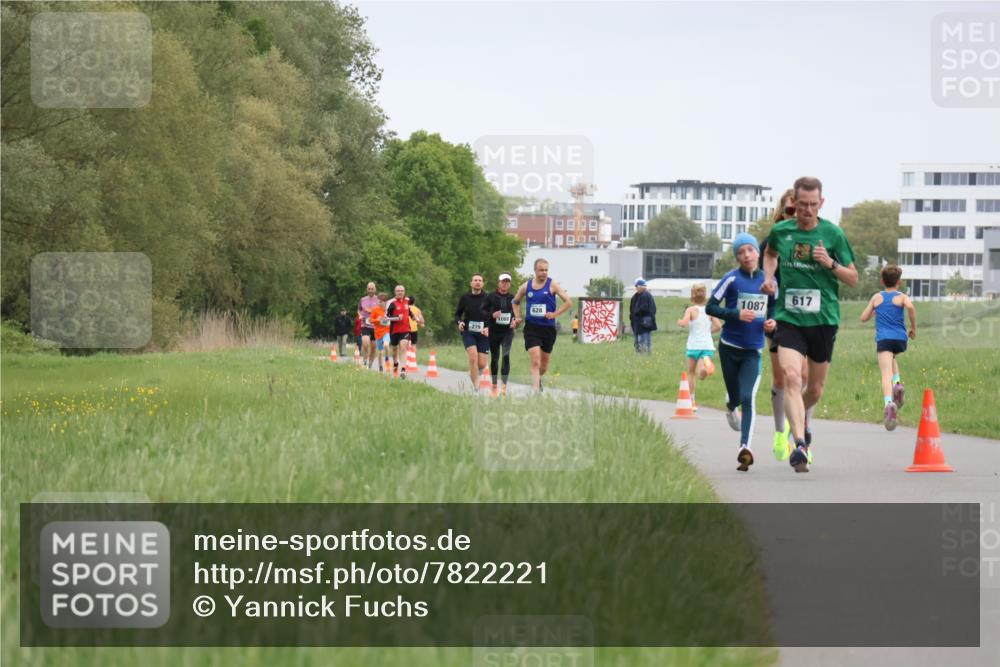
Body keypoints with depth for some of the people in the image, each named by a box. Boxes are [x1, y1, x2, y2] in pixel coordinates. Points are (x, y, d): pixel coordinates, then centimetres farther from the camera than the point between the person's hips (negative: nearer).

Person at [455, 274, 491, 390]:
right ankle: (476, 387, -16)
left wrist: (488, 328, -16)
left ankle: (473, 373, 32)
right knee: (473, 356, -22)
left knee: (482, 364, -4)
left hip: (483, 333, 0)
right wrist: (459, 322, -9)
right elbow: (457, 314, 13)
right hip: (468, 332, 0)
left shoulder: (487, 298, -2)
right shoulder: (465, 297, 3)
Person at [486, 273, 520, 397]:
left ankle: (504, 385, -21)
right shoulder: (491, 297, 1)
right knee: (494, 358, 7)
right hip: (494, 332, 0)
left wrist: (515, 322, -5)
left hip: (507, 331, 0)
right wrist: (492, 315, -16)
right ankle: (494, 386, 20)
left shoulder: (513, 298, 6)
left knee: (506, 355, -19)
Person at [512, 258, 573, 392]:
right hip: (531, 328, -1)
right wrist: (518, 317, 9)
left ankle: (538, 379, 43)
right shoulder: (526, 287, 4)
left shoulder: (552, 285, -3)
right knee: (535, 361, -15)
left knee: (544, 363, 13)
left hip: (548, 328, 1)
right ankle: (535, 390, -18)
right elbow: (515, 302, 23)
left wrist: (554, 314, -13)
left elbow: (569, 302, -5)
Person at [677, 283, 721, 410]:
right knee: (701, 375, -7)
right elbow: (718, 326, -2)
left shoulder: (690, 310, -2)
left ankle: (692, 401, 13)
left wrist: (679, 322, 4)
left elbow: (684, 323, -18)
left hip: (694, 346, -2)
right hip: (708, 346, 2)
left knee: (691, 373, 16)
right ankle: (707, 362, -39)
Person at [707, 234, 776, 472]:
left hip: (753, 351, 1)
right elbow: (710, 307, -8)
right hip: (729, 347, -1)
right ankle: (730, 406, 52)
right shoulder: (732, 279, -9)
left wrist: (772, 321, -5)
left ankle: (745, 448, -20)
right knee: (736, 397, 13)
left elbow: (773, 306, 17)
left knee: (748, 398, -15)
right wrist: (736, 314, -22)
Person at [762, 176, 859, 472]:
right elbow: (770, 254, 26)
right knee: (792, 377, -22)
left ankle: (800, 420, 46)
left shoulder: (833, 234, -3)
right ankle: (800, 444, -29)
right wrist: (769, 277, 8)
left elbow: (853, 278, 3)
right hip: (789, 317, -1)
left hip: (823, 319, 1)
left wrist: (831, 264, -15)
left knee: (816, 388, 12)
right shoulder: (780, 231, 1)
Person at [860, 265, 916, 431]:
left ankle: (889, 403, -40)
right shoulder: (901, 297, 10)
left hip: (883, 338, -2)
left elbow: (863, 318, 14)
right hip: (900, 339, 2)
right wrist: (913, 328, -3)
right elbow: (910, 306, -13)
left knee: (886, 372, -16)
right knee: (892, 358, 35)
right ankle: (897, 383, 10)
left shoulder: (877, 297, 14)